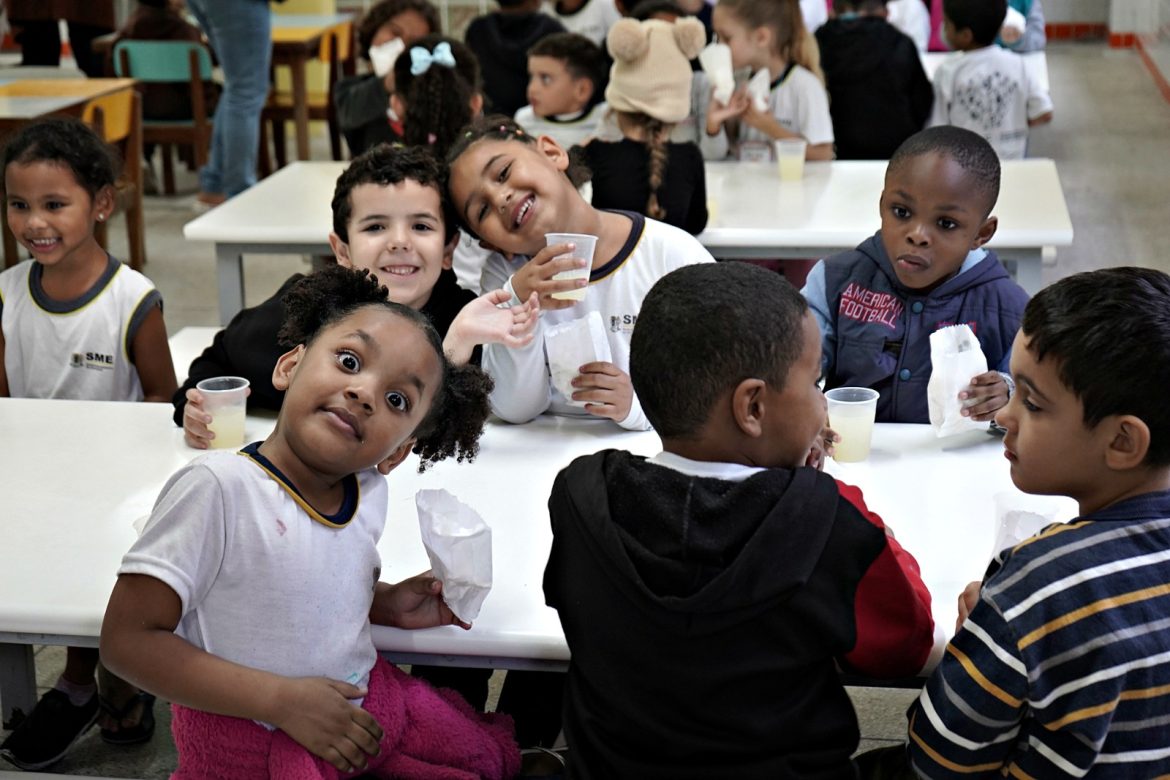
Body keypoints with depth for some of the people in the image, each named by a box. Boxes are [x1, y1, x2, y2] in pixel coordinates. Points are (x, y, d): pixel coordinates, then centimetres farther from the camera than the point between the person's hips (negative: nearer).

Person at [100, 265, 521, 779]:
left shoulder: (369, 490, -4)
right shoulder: (218, 488, -25)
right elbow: (128, 640, -24)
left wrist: (387, 604, -4)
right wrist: (284, 701, -26)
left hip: (365, 706, 6)